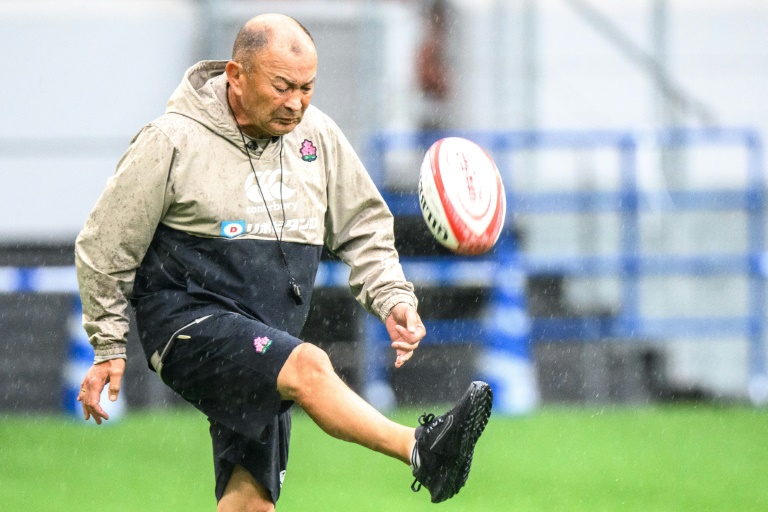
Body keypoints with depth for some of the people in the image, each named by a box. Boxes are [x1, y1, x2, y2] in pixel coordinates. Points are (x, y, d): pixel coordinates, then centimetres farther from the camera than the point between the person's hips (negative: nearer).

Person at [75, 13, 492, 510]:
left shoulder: (317, 135, 7)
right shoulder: (172, 141, -8)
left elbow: (364, 226, 18)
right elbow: (106, 246, 0)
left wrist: (393, 298, 1)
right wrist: (109, 346, 3)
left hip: (265, 351, 7)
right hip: (190, 321, -7)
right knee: (309, 367, -32)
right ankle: (423, 452, -47)